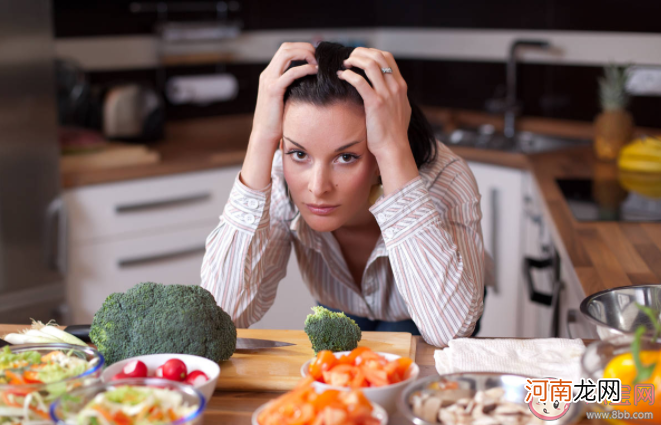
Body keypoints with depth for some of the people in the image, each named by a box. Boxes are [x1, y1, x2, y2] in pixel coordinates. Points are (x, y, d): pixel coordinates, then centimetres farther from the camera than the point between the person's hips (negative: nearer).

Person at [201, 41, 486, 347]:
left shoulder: (441, 178, -34)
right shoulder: (277, 177, -27)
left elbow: (450, 329, -47)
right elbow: (224, 313, -37)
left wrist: (394, 150, -49)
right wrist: (261, 141, -41)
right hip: (342, 319, 3)